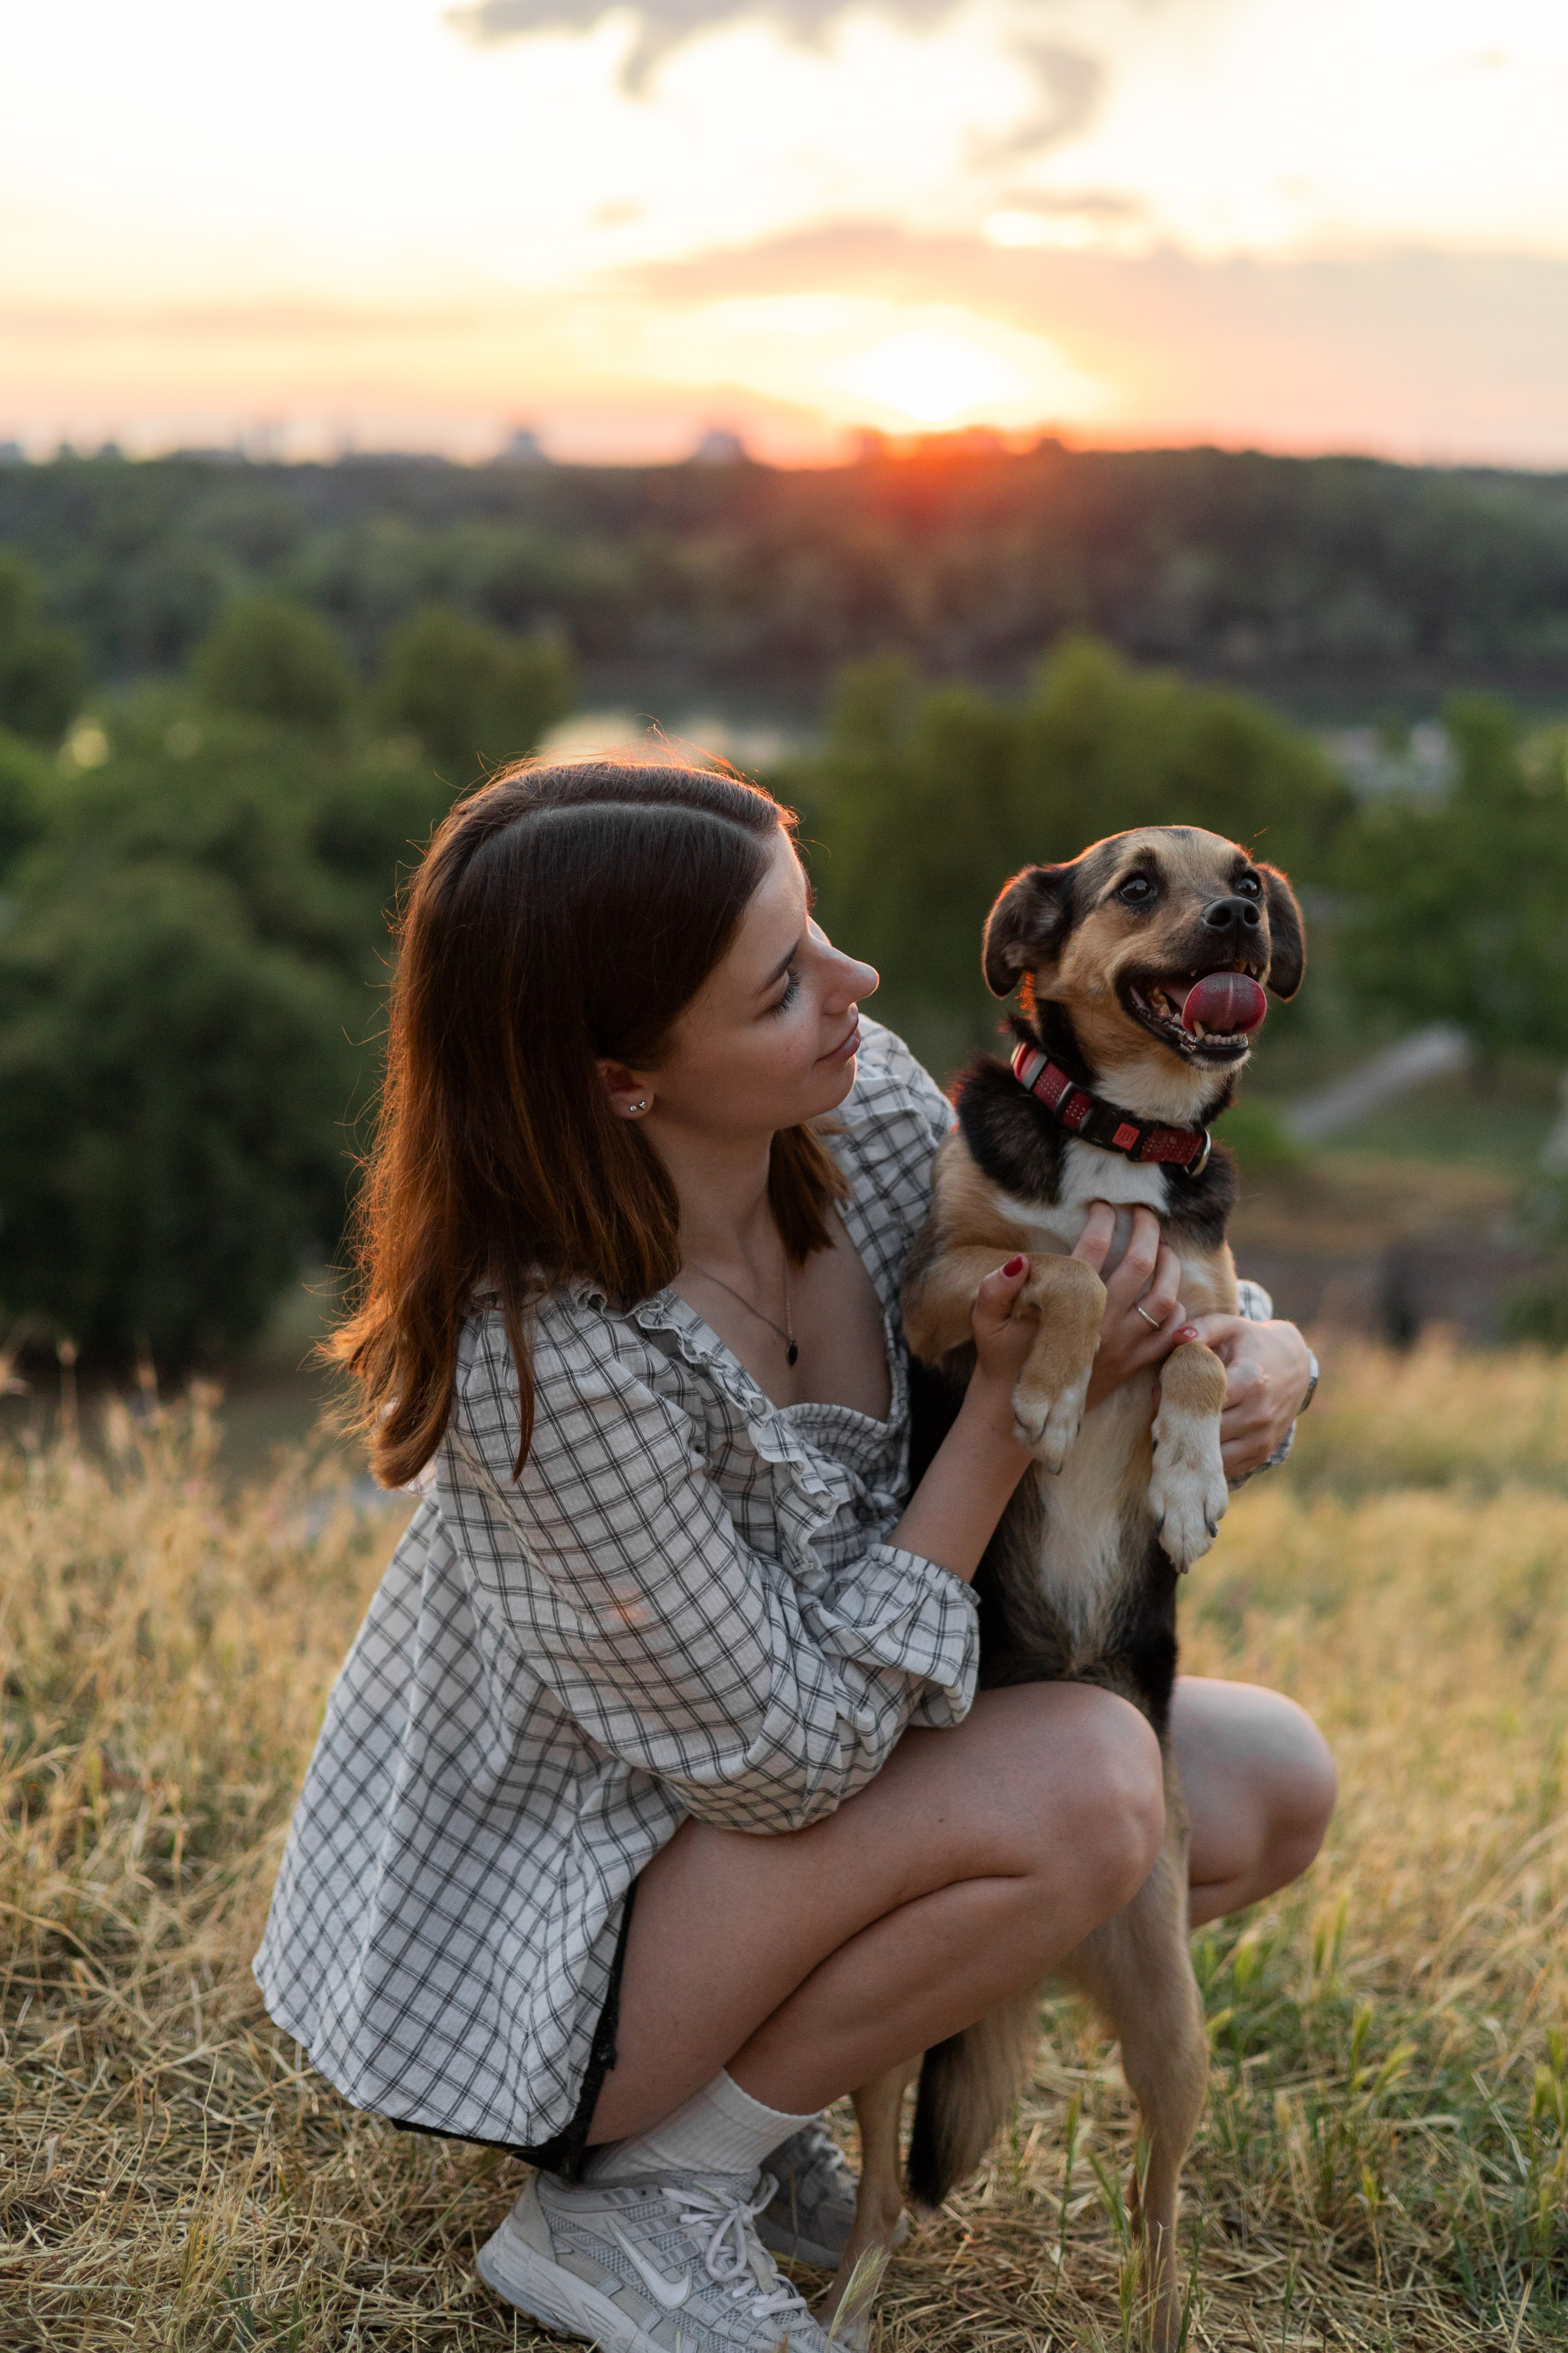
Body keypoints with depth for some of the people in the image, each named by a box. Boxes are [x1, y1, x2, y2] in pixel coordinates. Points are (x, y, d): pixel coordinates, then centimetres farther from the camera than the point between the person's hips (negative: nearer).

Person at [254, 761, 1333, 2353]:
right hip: (535, 1936, -7)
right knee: (1085, 1784, -27)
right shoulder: (555, 1363, -35)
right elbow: (789, 1758, -27)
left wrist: (1258, 1357, -20)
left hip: (763, 1776, 8)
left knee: (1272, 1790, 2)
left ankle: (747, 2071, 10)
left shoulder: (866, 1112, -15)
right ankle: (633, 2195, -7)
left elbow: (1155, 1278, 3)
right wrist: (1011, 1405, -28)